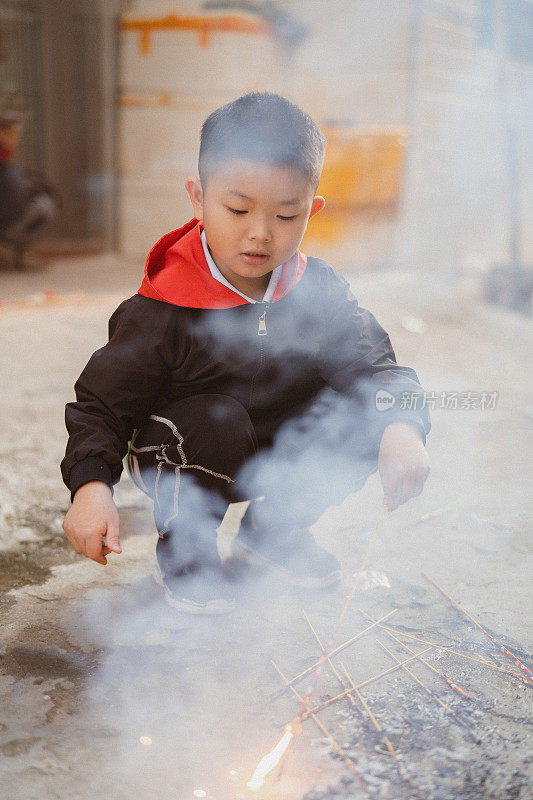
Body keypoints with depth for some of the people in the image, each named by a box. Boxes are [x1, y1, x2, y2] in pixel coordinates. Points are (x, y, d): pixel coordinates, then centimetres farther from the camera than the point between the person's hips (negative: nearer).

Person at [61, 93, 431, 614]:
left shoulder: (320, 292, -10)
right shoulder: (161, 314, -22)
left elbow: (374, 365, -13)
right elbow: (101, 405, -16)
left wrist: (401, 429, -35)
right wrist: (91, 486, -33)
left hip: (285, 453, 5)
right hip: (187, 457, -4)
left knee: (367, 415, -16)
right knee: (214, 421, -36)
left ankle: (273, 531, 9)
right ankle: (184, 548, -4)